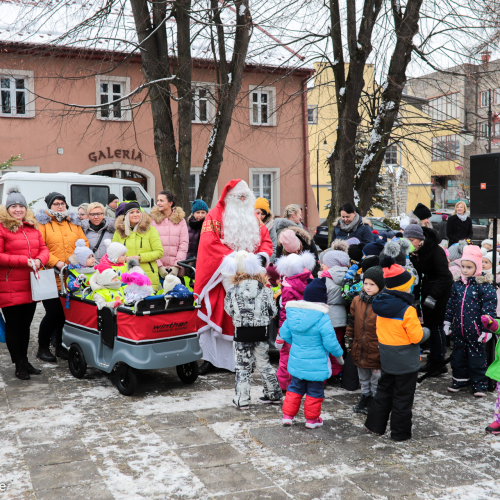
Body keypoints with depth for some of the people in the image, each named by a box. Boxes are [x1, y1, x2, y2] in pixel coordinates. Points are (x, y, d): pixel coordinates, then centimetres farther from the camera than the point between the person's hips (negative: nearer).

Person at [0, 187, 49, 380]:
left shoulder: (33, 228, 12)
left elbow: (43, 249, 11)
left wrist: (39, 260, -12)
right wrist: (25, 261, -19)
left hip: (31, 286, 6)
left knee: (25, 325, 15)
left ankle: (25, 361, 26)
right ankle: (19, 366, 12)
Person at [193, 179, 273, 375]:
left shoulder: (253, 218, 17)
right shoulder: (215, 215, 0)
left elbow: (266, 239, 13)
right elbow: (209, 243, -12)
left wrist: (263, 255, -9)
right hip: (220, 276, -4)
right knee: (214, 315, -6)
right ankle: (209, 357, -1)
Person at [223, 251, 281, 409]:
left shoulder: (233, 292, -10)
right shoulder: (264, 289, -6)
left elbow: (229, 310, 3)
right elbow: (272, 311, 1)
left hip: (242, 333, -2)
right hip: (261, 331, 2)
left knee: (242, 366, 7)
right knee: (263, 364, 17)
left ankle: (241, 400, 8)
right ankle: (274, 394, 28)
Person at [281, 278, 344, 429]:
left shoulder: (293, 313, -4)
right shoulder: (322, 317, -22)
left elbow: (284, 333, 6)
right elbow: (330, 341, -19)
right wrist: (338, 354, -1)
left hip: (296, 361, 5)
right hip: (316, 364, -5)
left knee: (295, 388, 21)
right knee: (315, 392, 13)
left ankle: (287, 416, 23)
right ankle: (312, 419, 24)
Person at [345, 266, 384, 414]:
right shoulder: (357, 300, 0)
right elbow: (351, 322, 10)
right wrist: (348, 339, 10)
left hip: (376, 350, -5)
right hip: (359, 349, 5)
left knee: (376, 377, 11)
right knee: (363, 376, 22)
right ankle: (365, 396, 40)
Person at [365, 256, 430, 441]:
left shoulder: (381, 304, -1)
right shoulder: (407, 310, -23)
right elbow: (417, 337, -19)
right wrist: (426, 331, 2)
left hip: (387, 358, 6)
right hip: (406, 361, -6)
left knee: (384, 391, 20)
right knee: (403, 397, 7)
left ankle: (375, 425, 26)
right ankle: (400, 433, 17)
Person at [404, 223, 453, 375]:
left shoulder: (436, 251, -24)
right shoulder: (413, 253, -3)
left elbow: (444, 276, -27)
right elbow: (416, 275, 5)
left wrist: (432, 297, -30)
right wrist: (416, 297, 2)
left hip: (441, 289, -7)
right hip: (426, 287, 7)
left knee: (436, 324, -6)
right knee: (428, 323, 11)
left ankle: (439, 361, 6)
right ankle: (432, 360, 23)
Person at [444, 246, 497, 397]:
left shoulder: (485, 286, -12)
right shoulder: (457, 285, 5)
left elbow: (489, 309, -13)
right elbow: (450, 304, 14)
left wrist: (486, 329, -15)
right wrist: (447, 322, 13)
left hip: (476, 332, -5)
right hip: (458, 329, 6)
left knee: (477, 356, 5)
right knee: (458, 355, 16)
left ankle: (479, 384, 19)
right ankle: (460, 379, 31)